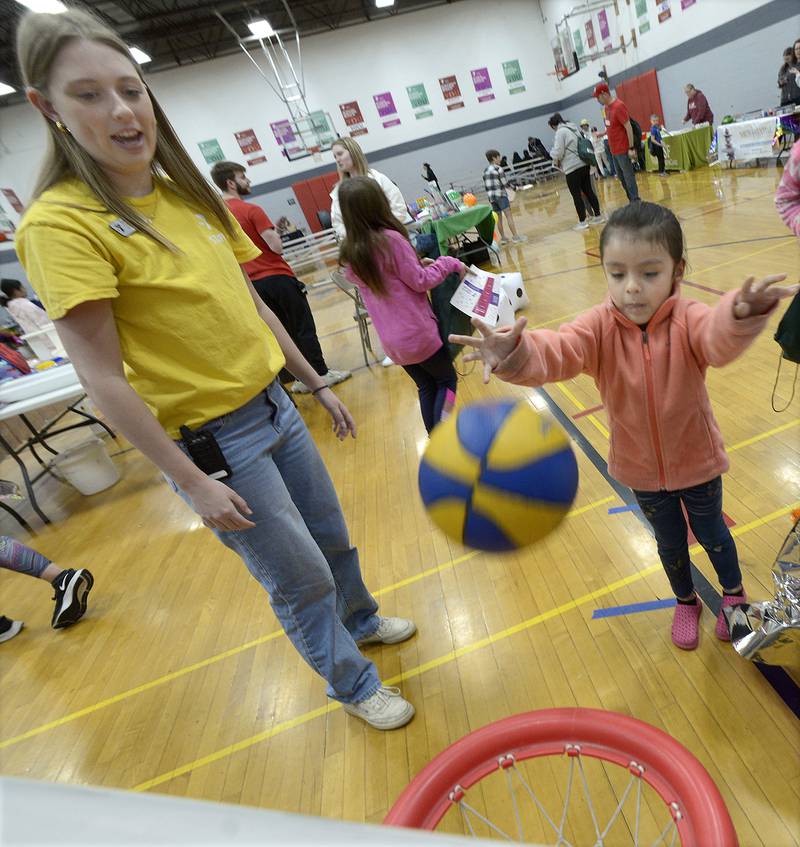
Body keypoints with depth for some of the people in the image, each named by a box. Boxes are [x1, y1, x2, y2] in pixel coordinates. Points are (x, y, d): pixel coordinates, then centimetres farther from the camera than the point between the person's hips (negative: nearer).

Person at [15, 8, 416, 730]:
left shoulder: (188, 195, 6)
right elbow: (103, 379, -17)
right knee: (302, 581, 8)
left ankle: (361, 619, 54)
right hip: (211, 440, -6)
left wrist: (316, 383, 13)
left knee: (334, 539, 23)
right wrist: (194, 483, -17)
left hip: (273, 406, 7)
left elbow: (253, 305, 11)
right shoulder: (61, 223, -14)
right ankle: (354, 685, 38)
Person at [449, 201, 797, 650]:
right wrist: (514, 354, -61)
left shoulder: (688, 319, -23)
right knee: (670, 542, 24)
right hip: (642, 468, 1)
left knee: (711, 531, 25)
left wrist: (741, 313, -69)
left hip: (697, 461, -1)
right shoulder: (601, 326, -21)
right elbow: (558, 351, -38)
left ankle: (735, 593, 57)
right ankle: (687, 602, 54)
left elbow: (720, 339, -45)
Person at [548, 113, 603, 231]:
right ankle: (598, 216, 20)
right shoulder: (574, 128, 14)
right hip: (584, 164, 8)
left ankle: (582, 222, 3)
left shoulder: (560, 132, -10)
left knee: (576, 195, 0)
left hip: (572, 168, -8)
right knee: (588, 191, 14)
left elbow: (558, 152, -16)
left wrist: (556, 159, 7)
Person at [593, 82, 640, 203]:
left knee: (628, 176, -2)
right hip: (614, 149, 9)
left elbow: (628, 127, -18)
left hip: (623, 149, -9)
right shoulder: (606, 107, 9)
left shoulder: (618, 106, -16)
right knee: (621, 176, 15)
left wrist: (631, 148, -20)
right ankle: (632, 200, 26)